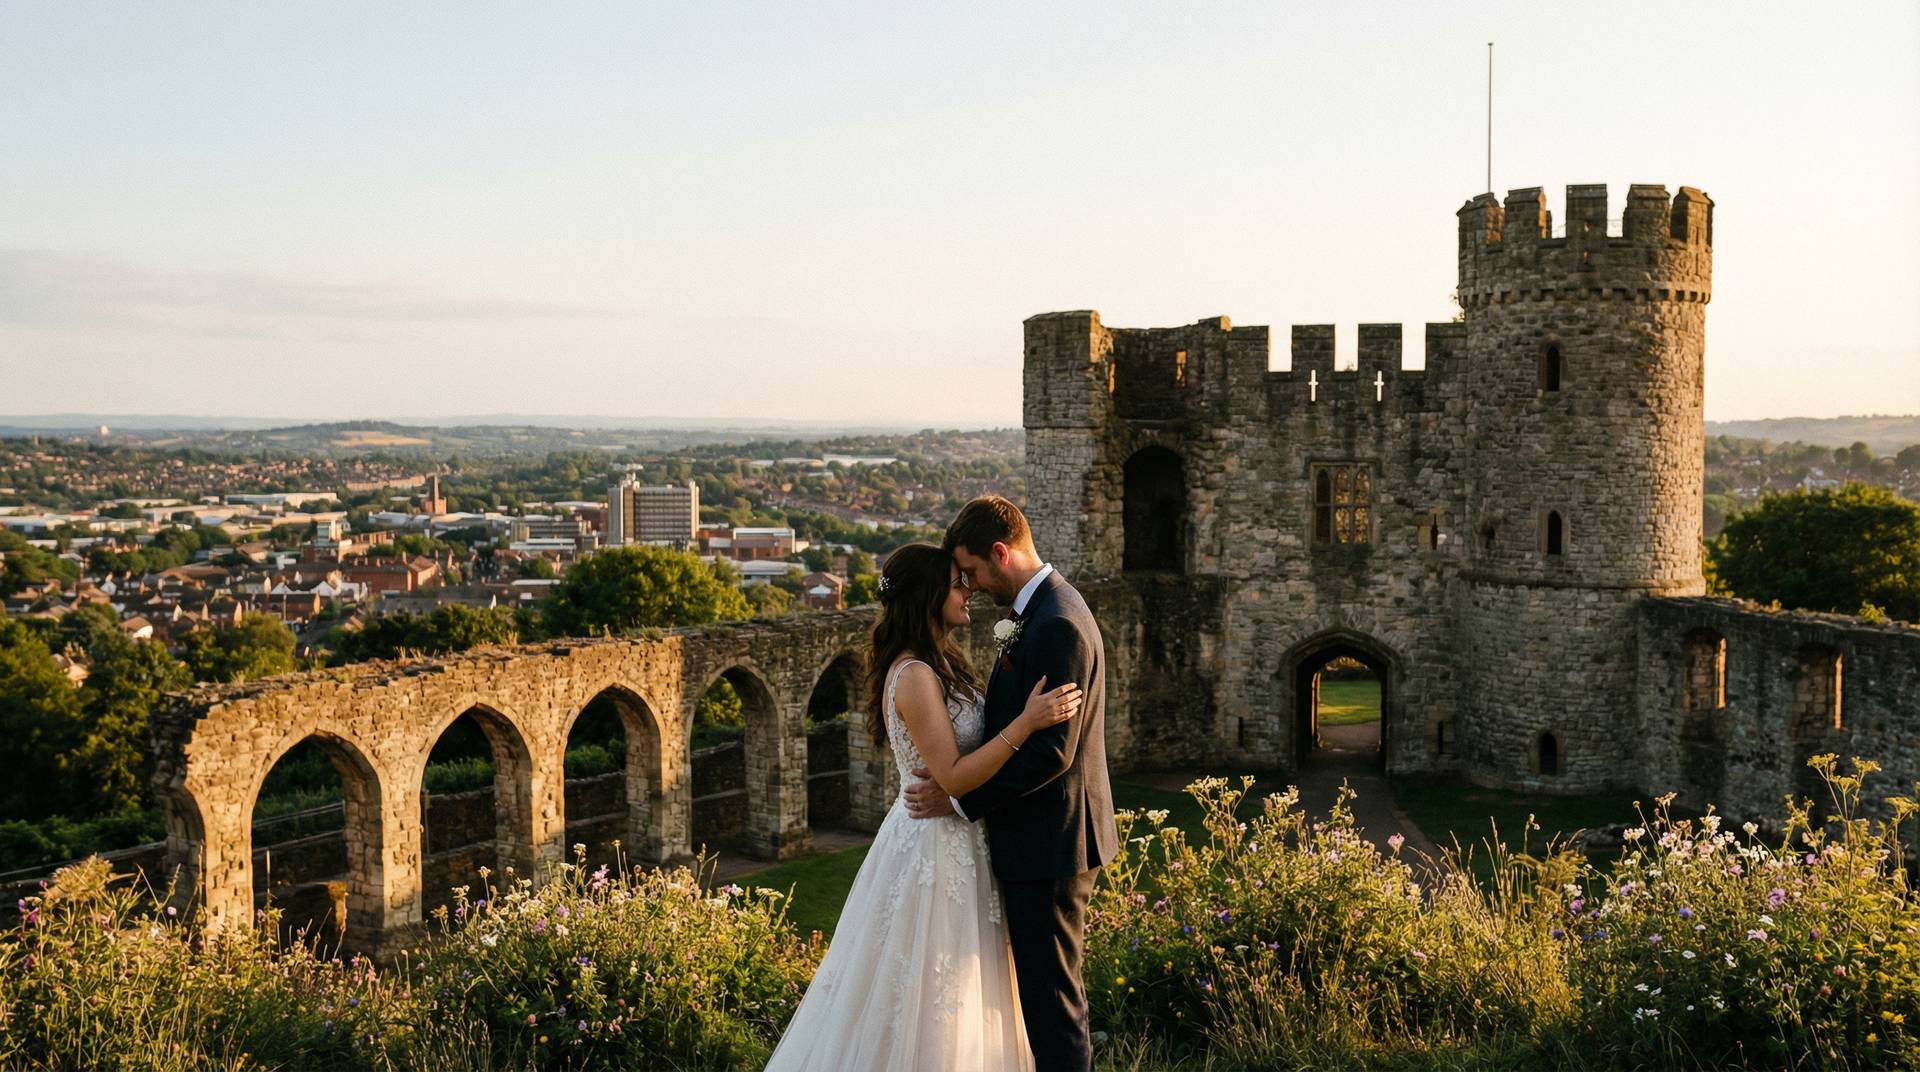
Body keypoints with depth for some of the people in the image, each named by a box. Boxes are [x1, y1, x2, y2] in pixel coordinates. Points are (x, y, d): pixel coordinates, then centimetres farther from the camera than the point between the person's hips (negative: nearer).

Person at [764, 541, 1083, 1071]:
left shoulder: (941, 663, 8)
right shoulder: (915, 677, -22)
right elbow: (953, 776, -25)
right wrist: (1027, 721, -28)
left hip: (959, 843, 10)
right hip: (933, 846, -10)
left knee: (953, 997, 19)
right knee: (925, 998, 3)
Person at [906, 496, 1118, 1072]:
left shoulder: (1057, 625, -22)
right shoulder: (1043, 610, 11)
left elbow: (1050, 752, -25)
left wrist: (962, 800, -18)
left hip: (1049, 841, -10)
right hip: (1047, 836, 10)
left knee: (1052, 996, 1)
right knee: (1044, 986, 19)